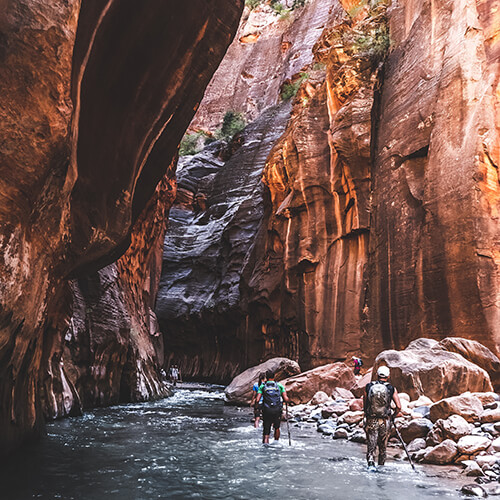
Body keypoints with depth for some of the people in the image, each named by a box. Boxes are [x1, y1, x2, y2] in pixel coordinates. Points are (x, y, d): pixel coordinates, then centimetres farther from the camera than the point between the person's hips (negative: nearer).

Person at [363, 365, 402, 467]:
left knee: (371, 446, 2)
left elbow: (365, 405, 7)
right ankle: (381, 466, 29)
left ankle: (371, 462, -21)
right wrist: (393, 416, 11)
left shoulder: (368, 387, 1)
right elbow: (399, 407, -7)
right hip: (384, 422, 0)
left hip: (370, 421, 0)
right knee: (383, 447, 19)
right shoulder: (391, 389, -2)